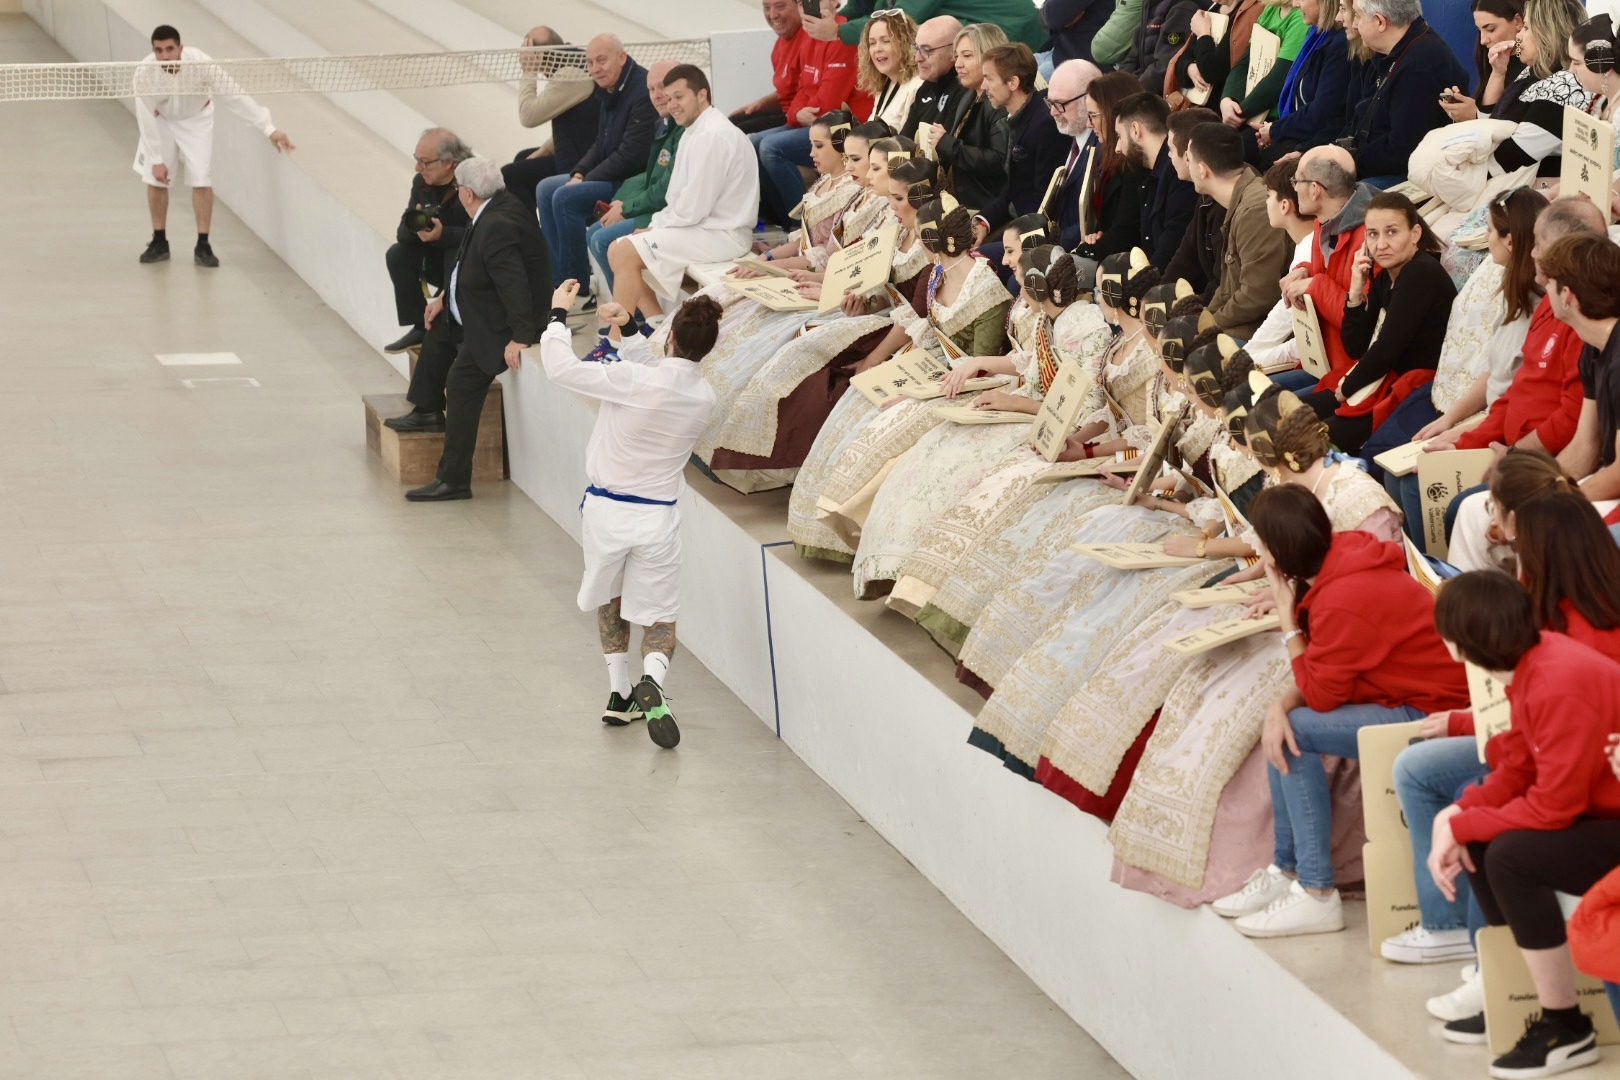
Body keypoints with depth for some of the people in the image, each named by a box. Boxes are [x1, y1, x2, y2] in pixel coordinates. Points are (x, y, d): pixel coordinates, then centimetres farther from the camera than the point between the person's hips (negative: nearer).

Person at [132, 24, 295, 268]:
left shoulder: (200, 63, -36)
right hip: (161, 120, 1)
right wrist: (156, 160, -18)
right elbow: (147, 120, -21)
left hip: (196, 118, -1)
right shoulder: (144, 73, -32)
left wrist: (269, 130, -36)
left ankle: (203, 246, 0)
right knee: (155, 180, 1)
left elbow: (235, 96, -34)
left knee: (201, 179, -10)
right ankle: (159, 243, 19)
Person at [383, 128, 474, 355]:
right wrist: (413, 226, -27)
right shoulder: (421, 182, -1)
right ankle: (420, 328, -6)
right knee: (397, 255, -13)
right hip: (437, 263, 7)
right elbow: (402, 233, -3)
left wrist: (442, 234, -40)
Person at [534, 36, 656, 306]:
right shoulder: (611, 90, 11)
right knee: (546, 189, 8)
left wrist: (586, 181, -16)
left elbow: (630, 155, -24)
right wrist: (579, 173, 2)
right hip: (612, 176, 11)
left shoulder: (641, 92, -21)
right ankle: (561, 279, 5)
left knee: (566, 198, -23)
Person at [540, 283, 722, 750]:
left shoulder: (635, 380, -23)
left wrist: (558, 313, -5)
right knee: (659, 615, 9)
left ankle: (618, 693, 24)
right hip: (658, 515, 2)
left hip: (607, 509, -2)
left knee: (610, 597, 24)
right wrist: (628, 332, 15)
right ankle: (652, 679, -23)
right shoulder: (703, 397, -6)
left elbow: (560, 367, -19)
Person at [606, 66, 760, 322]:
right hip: (707, 228, 11)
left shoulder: (713, 136, -19)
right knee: (618, 251, 7)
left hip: (721, 236, -11)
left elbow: (693, 209, -21)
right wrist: (655, 225, 1)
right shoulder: (697, 133, 15)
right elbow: (682, 201, 16)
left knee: (626, 253, -16)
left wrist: (656, 226, -7)